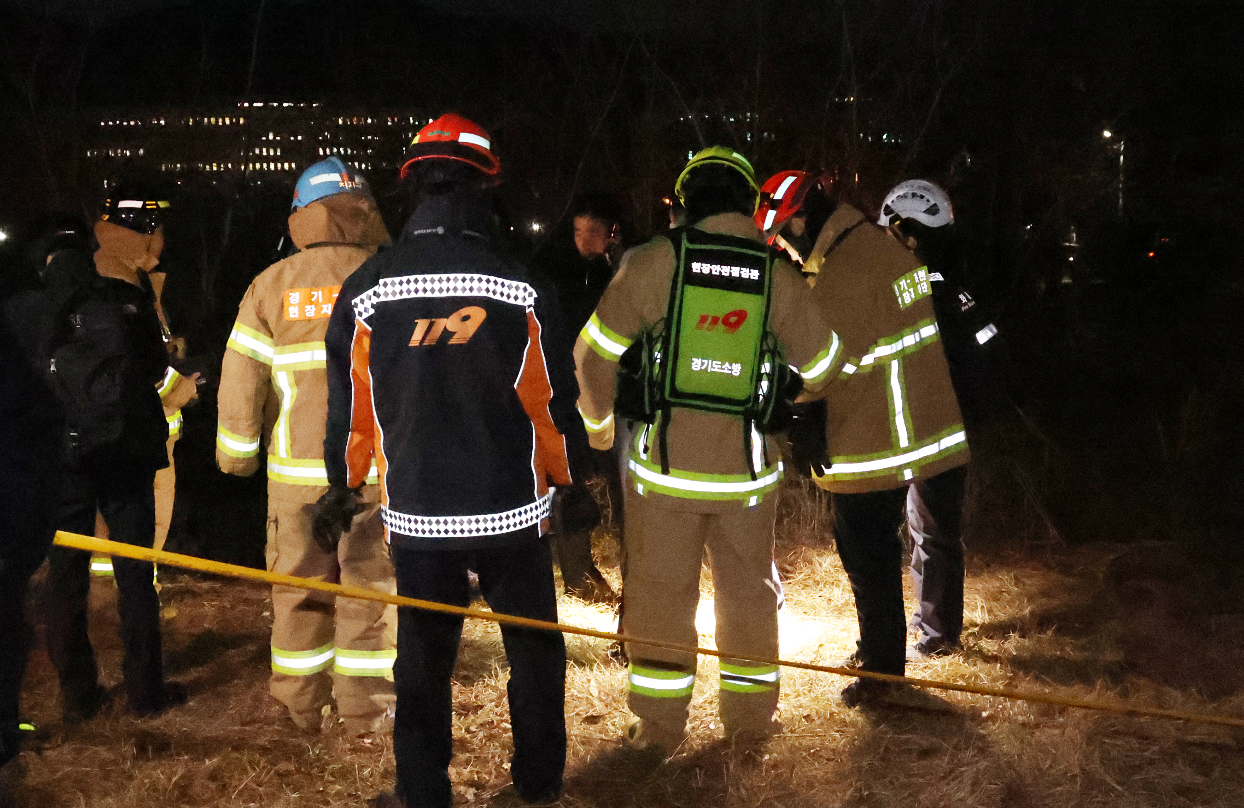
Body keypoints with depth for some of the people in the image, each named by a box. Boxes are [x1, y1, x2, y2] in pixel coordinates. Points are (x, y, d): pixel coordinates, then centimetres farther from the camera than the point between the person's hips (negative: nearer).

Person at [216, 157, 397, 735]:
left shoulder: (272, 284, 2)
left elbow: (241, 377, 0)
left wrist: (237, 454, 11)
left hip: (296, 468, 1)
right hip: (375, 465, -1)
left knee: (297, 585, 12)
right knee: (368, 585, 8)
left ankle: (302, 708, 23)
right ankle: (363, 708, 16)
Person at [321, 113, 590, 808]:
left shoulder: (364, 293, -7)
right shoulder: (521, 290, -12)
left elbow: (349, 405, 1)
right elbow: (554, 401, -5)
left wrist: (344, 486, 16)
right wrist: (571, 478, 11)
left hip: (417, 515, 1)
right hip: (513, 514, -1)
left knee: (423, 658, 14)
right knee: (535, 648, 16)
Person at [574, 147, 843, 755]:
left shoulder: (655, 261, -8)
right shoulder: (778, 276, -1)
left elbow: (595, 351, -4)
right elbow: (821, 365, 11)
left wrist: (597, 420, 14)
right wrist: (793, 399, 34)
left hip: (664, 456, -2)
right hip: (747, 461, 2)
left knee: (660, 589, 9)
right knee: (748, 587, 17)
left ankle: (659, 726, 16)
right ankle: (751, 713, 29)